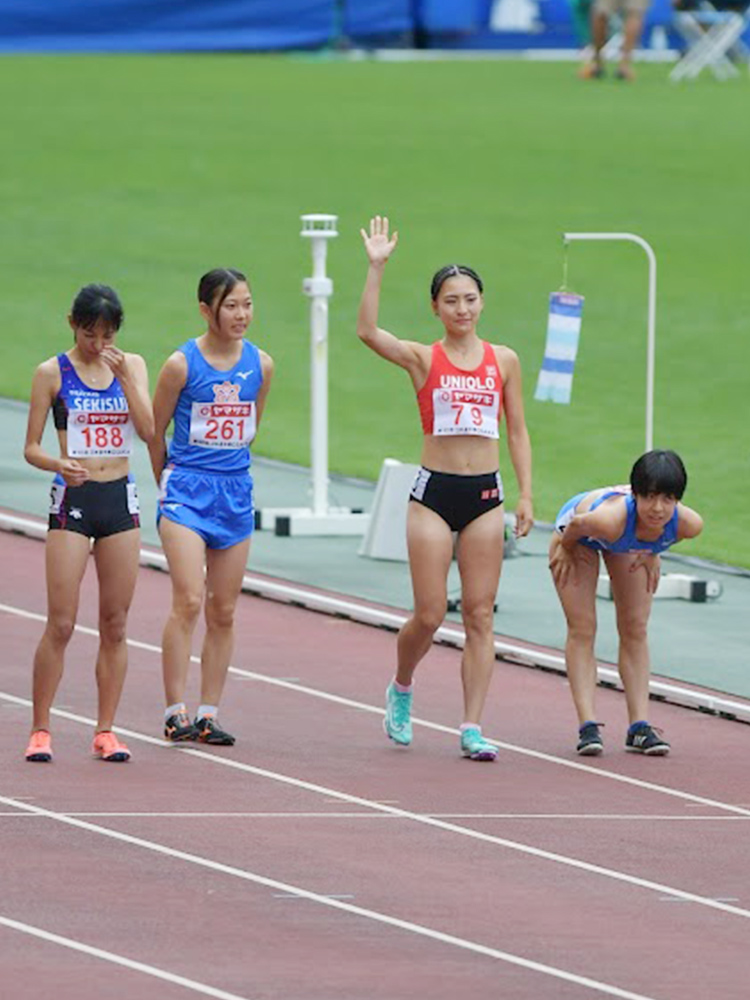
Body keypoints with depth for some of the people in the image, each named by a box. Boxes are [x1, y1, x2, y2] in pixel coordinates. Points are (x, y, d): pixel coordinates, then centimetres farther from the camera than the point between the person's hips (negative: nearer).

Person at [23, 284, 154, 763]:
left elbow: (148, 430, -6)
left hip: (121, 499, 3)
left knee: (116, 623, 4)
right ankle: (40, 730, 0)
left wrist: (124, 376, -14)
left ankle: (106, 731, 10)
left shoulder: (132, 366, 6)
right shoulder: (53, 373, -2)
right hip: (73, 499, -3)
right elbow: (32, 447, -1)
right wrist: (58, 464, -22)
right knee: (61, 624, -7)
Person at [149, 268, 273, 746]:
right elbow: (156, 432, 3)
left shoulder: (261, 364, 3)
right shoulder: (182, 364, -9)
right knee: (189, 601, -14)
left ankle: (209, 714, 13)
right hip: (186, 491, -4)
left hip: (235, 492, 4)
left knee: (224, 612, 7)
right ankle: (176, 711, -11)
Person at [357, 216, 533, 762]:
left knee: (480, 615, -1)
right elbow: (368, 331, -16)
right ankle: (401, 689, 26)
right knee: (429, 615, -3)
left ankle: (473, 727, 0)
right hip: (434, 492, -2)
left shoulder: (504, 361, 7)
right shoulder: (422, 358, 0)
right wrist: (377, 266, -20)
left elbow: (518, 431, 10)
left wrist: (526, 495, 2)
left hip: (485, 494, 2)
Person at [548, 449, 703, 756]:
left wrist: (652, 552, 2)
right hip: (579, 535, -4)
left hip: (633, 545, 4)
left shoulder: (688, 524, -37)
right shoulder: (612, 517, -49)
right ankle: (587, 726, -6)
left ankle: (640, 726, 7)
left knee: (636, 631, 4)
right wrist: (566, 549, -8)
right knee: (582, 630, -6)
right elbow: (576, 526, -26)